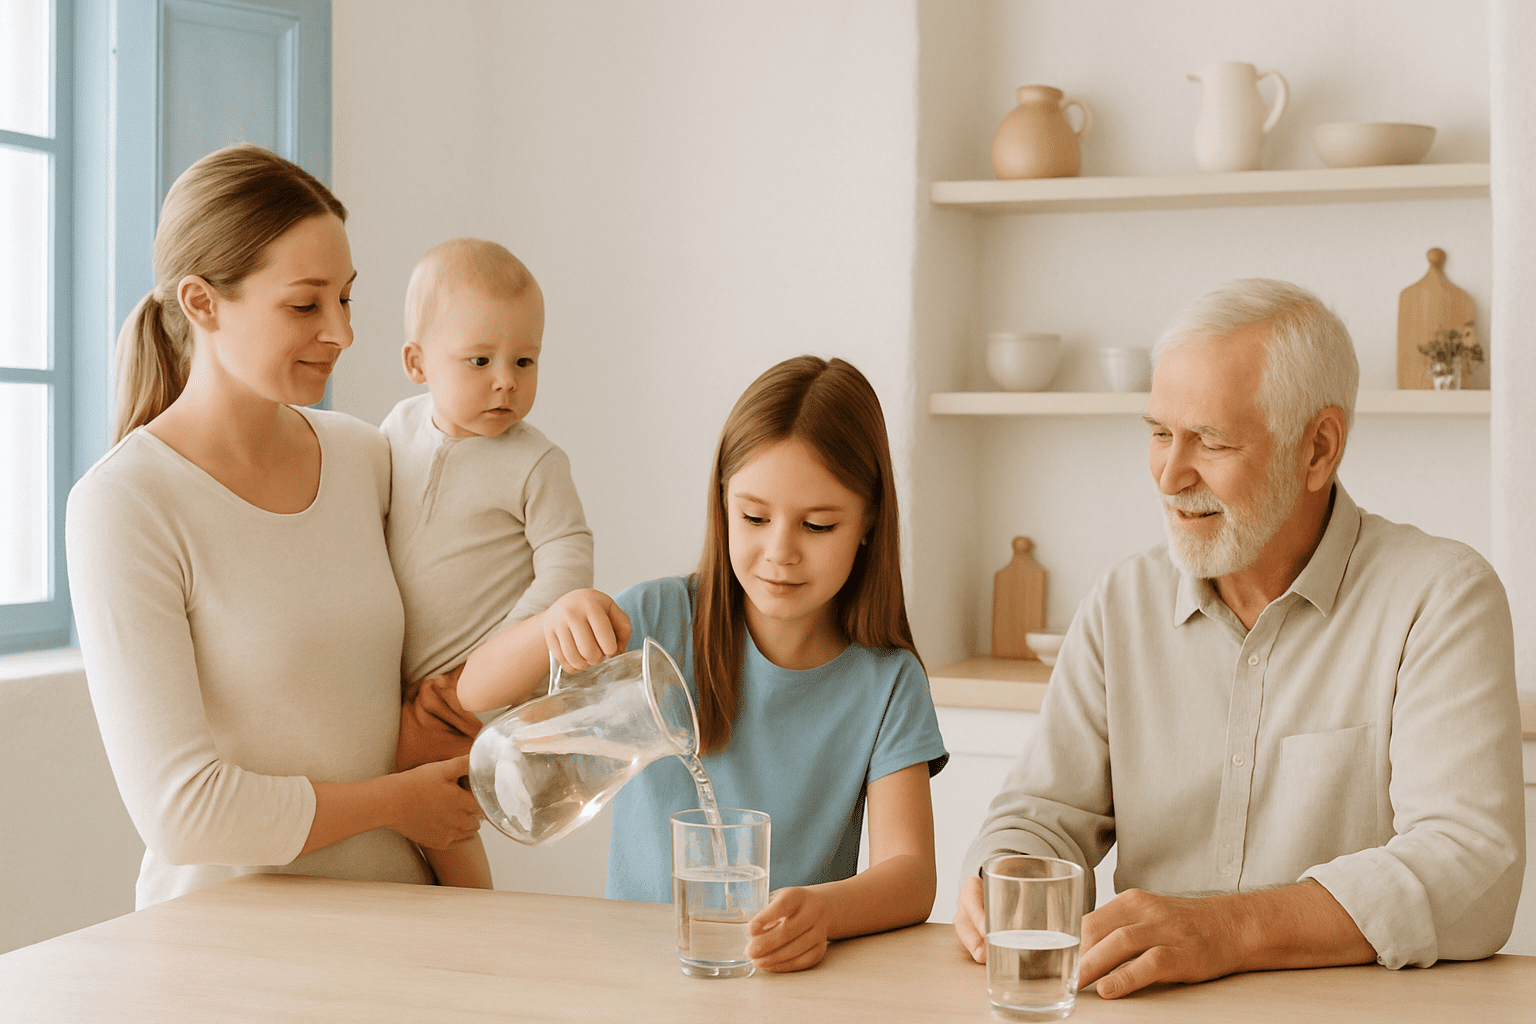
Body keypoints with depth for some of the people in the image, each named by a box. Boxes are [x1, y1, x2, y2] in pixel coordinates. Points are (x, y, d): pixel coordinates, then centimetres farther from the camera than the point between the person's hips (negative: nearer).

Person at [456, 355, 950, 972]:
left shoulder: (887, 683, -2)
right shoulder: (660, 621, -1)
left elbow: (910, 875, -11)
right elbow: (477, 692, -3)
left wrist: (823, 910, -33)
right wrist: (555, 626, -24)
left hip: (788, 976, 2)